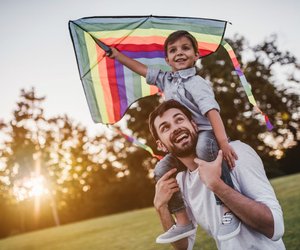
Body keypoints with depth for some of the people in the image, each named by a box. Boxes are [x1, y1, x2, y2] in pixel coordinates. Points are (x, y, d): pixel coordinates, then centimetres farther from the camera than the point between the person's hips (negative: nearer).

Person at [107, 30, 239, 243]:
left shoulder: (196, 83, -15)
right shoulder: (165, 80, 9)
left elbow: (211, 110, -28)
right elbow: (142, 69, 22)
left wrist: (223, 141, -41)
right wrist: (117, 54, 27)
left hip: (206, 134, -8)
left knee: (205, 148, -40)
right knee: (162, 169, 0)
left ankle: (229, 209, -34)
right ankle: (183, 222, 4)